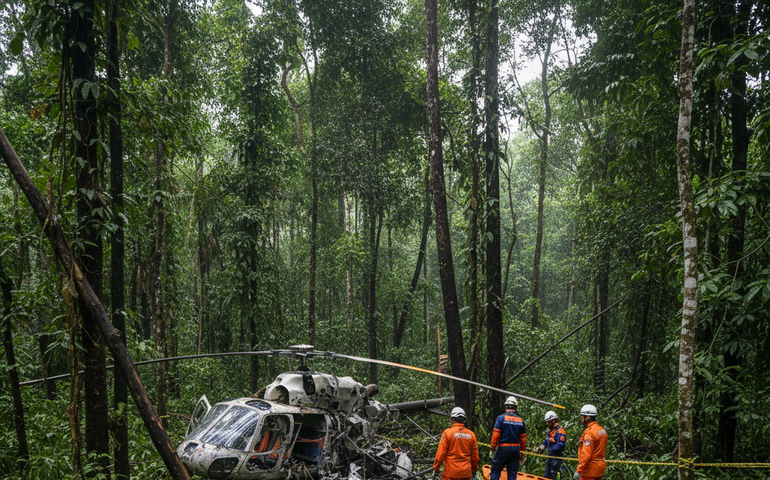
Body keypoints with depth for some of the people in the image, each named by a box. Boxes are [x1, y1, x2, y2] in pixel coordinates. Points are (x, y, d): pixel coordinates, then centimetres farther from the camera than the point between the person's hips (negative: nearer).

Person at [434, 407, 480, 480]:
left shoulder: (448, 432, -8)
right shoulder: (471, 434, 4)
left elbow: (441, 454, -8)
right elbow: (475, 456, 10)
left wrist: (435, 468, 3)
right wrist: (474, 470, 23)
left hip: (451, 474, -4)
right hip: (466, 474, 4)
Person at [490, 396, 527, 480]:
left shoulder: (501, 418, -7)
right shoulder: (520, 420, 6)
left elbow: (496, 434, -11)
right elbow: (523, 438, 9)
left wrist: (493, 447, 2)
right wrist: (522, 452, 18)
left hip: (503, 448, -4)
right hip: (516, 449, 4)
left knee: (495, 471, 3)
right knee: (512, 473, 10)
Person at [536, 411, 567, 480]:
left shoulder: (560, 431, -16)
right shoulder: (551, 430, 16)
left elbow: (560, 445, -27)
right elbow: (546, 441, 23)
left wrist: (551, 449, -32)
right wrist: (542, 446, 3)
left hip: (557, 457, -10)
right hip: (550, 456, 10)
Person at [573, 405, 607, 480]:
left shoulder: (589, 432, -19)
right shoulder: (602, 430, 10)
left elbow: (586, 455, -24)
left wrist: (578, 471, -23)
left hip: (590, 468, -9)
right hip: (600, 466, 9)